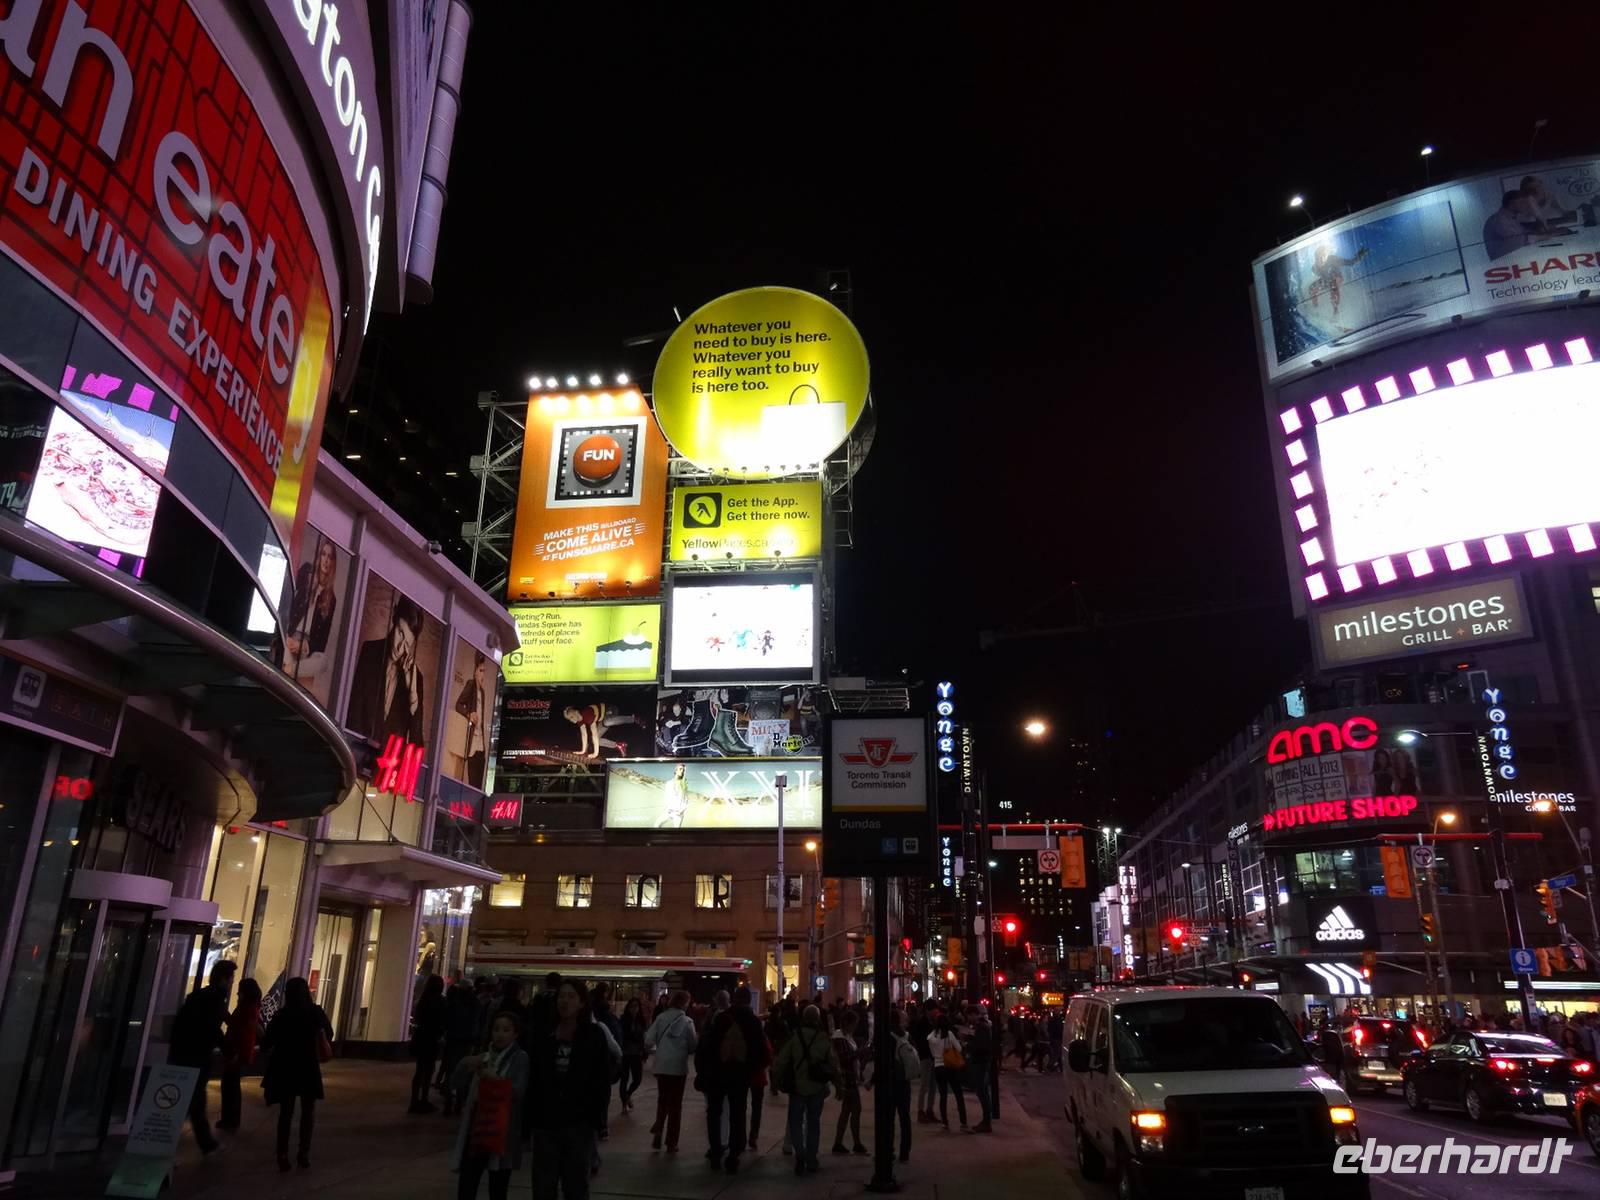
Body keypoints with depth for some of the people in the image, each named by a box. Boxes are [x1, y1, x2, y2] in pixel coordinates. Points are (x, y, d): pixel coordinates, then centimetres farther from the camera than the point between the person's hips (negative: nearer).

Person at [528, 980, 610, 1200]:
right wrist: (532, 1114, -3)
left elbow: (602, 1080, -5)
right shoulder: (544, 1036, 4)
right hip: (546, 1122, 3)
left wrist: (593, 1117, -10)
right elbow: (533, 1079, 5)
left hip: (579, 1123, -2)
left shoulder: (594, 1035, -4)